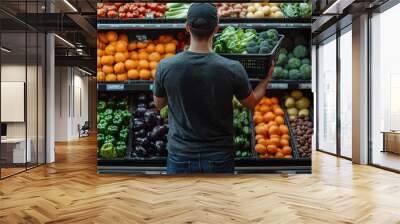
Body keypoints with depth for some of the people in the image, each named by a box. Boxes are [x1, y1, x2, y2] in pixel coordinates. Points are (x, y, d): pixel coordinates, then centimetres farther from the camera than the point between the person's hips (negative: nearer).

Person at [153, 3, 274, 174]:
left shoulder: (165, 67, -15)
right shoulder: (233, 69, -16)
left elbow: (158, 104, 5)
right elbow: (251, 103, 3)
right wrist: (267, 78, 20)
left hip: (180, 156, 1)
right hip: (219, 158, 0)